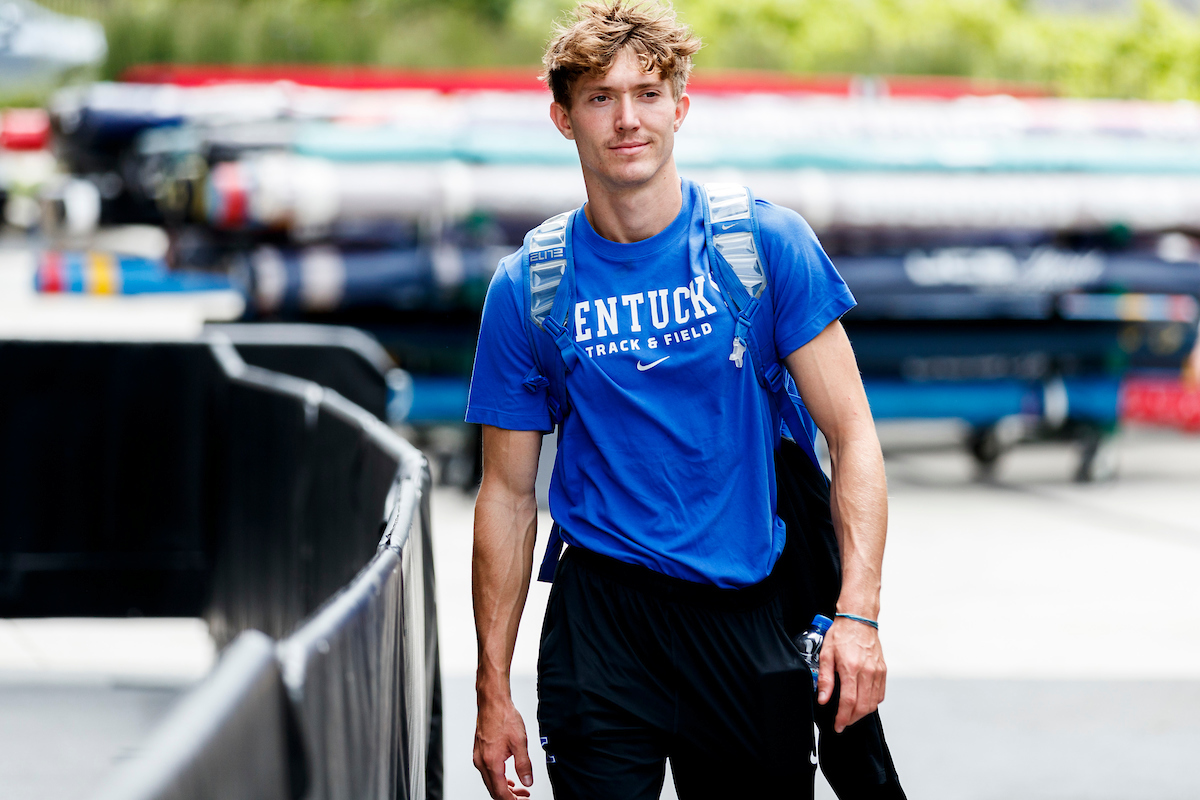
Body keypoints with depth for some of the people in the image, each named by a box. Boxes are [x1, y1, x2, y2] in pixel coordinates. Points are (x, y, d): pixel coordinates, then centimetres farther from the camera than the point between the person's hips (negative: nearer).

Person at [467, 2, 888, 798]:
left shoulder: (765, 241, -2)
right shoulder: (526, 288, 1)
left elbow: (852, 436, -2)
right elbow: (509, 496, 6)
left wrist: (858, 614, -14)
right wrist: (494, 691, 3)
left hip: (746, 614, 0)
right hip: (602, 623, 0)